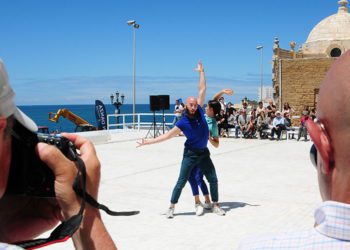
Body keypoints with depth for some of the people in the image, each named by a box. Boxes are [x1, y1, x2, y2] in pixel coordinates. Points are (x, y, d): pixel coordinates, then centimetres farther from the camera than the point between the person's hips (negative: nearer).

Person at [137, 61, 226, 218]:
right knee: (181, 182, -1)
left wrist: (201, 72, 0)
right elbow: (166, 136, -8)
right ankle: (171, 208, 10)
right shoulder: (182, 123, -13)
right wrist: (147, 142, -12)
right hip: (190, 154, -4)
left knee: (213, 180, 7)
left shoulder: (199, 111, -4)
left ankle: (215, 206, 21)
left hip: (204, 152, 4)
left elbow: (202, 89, 0)